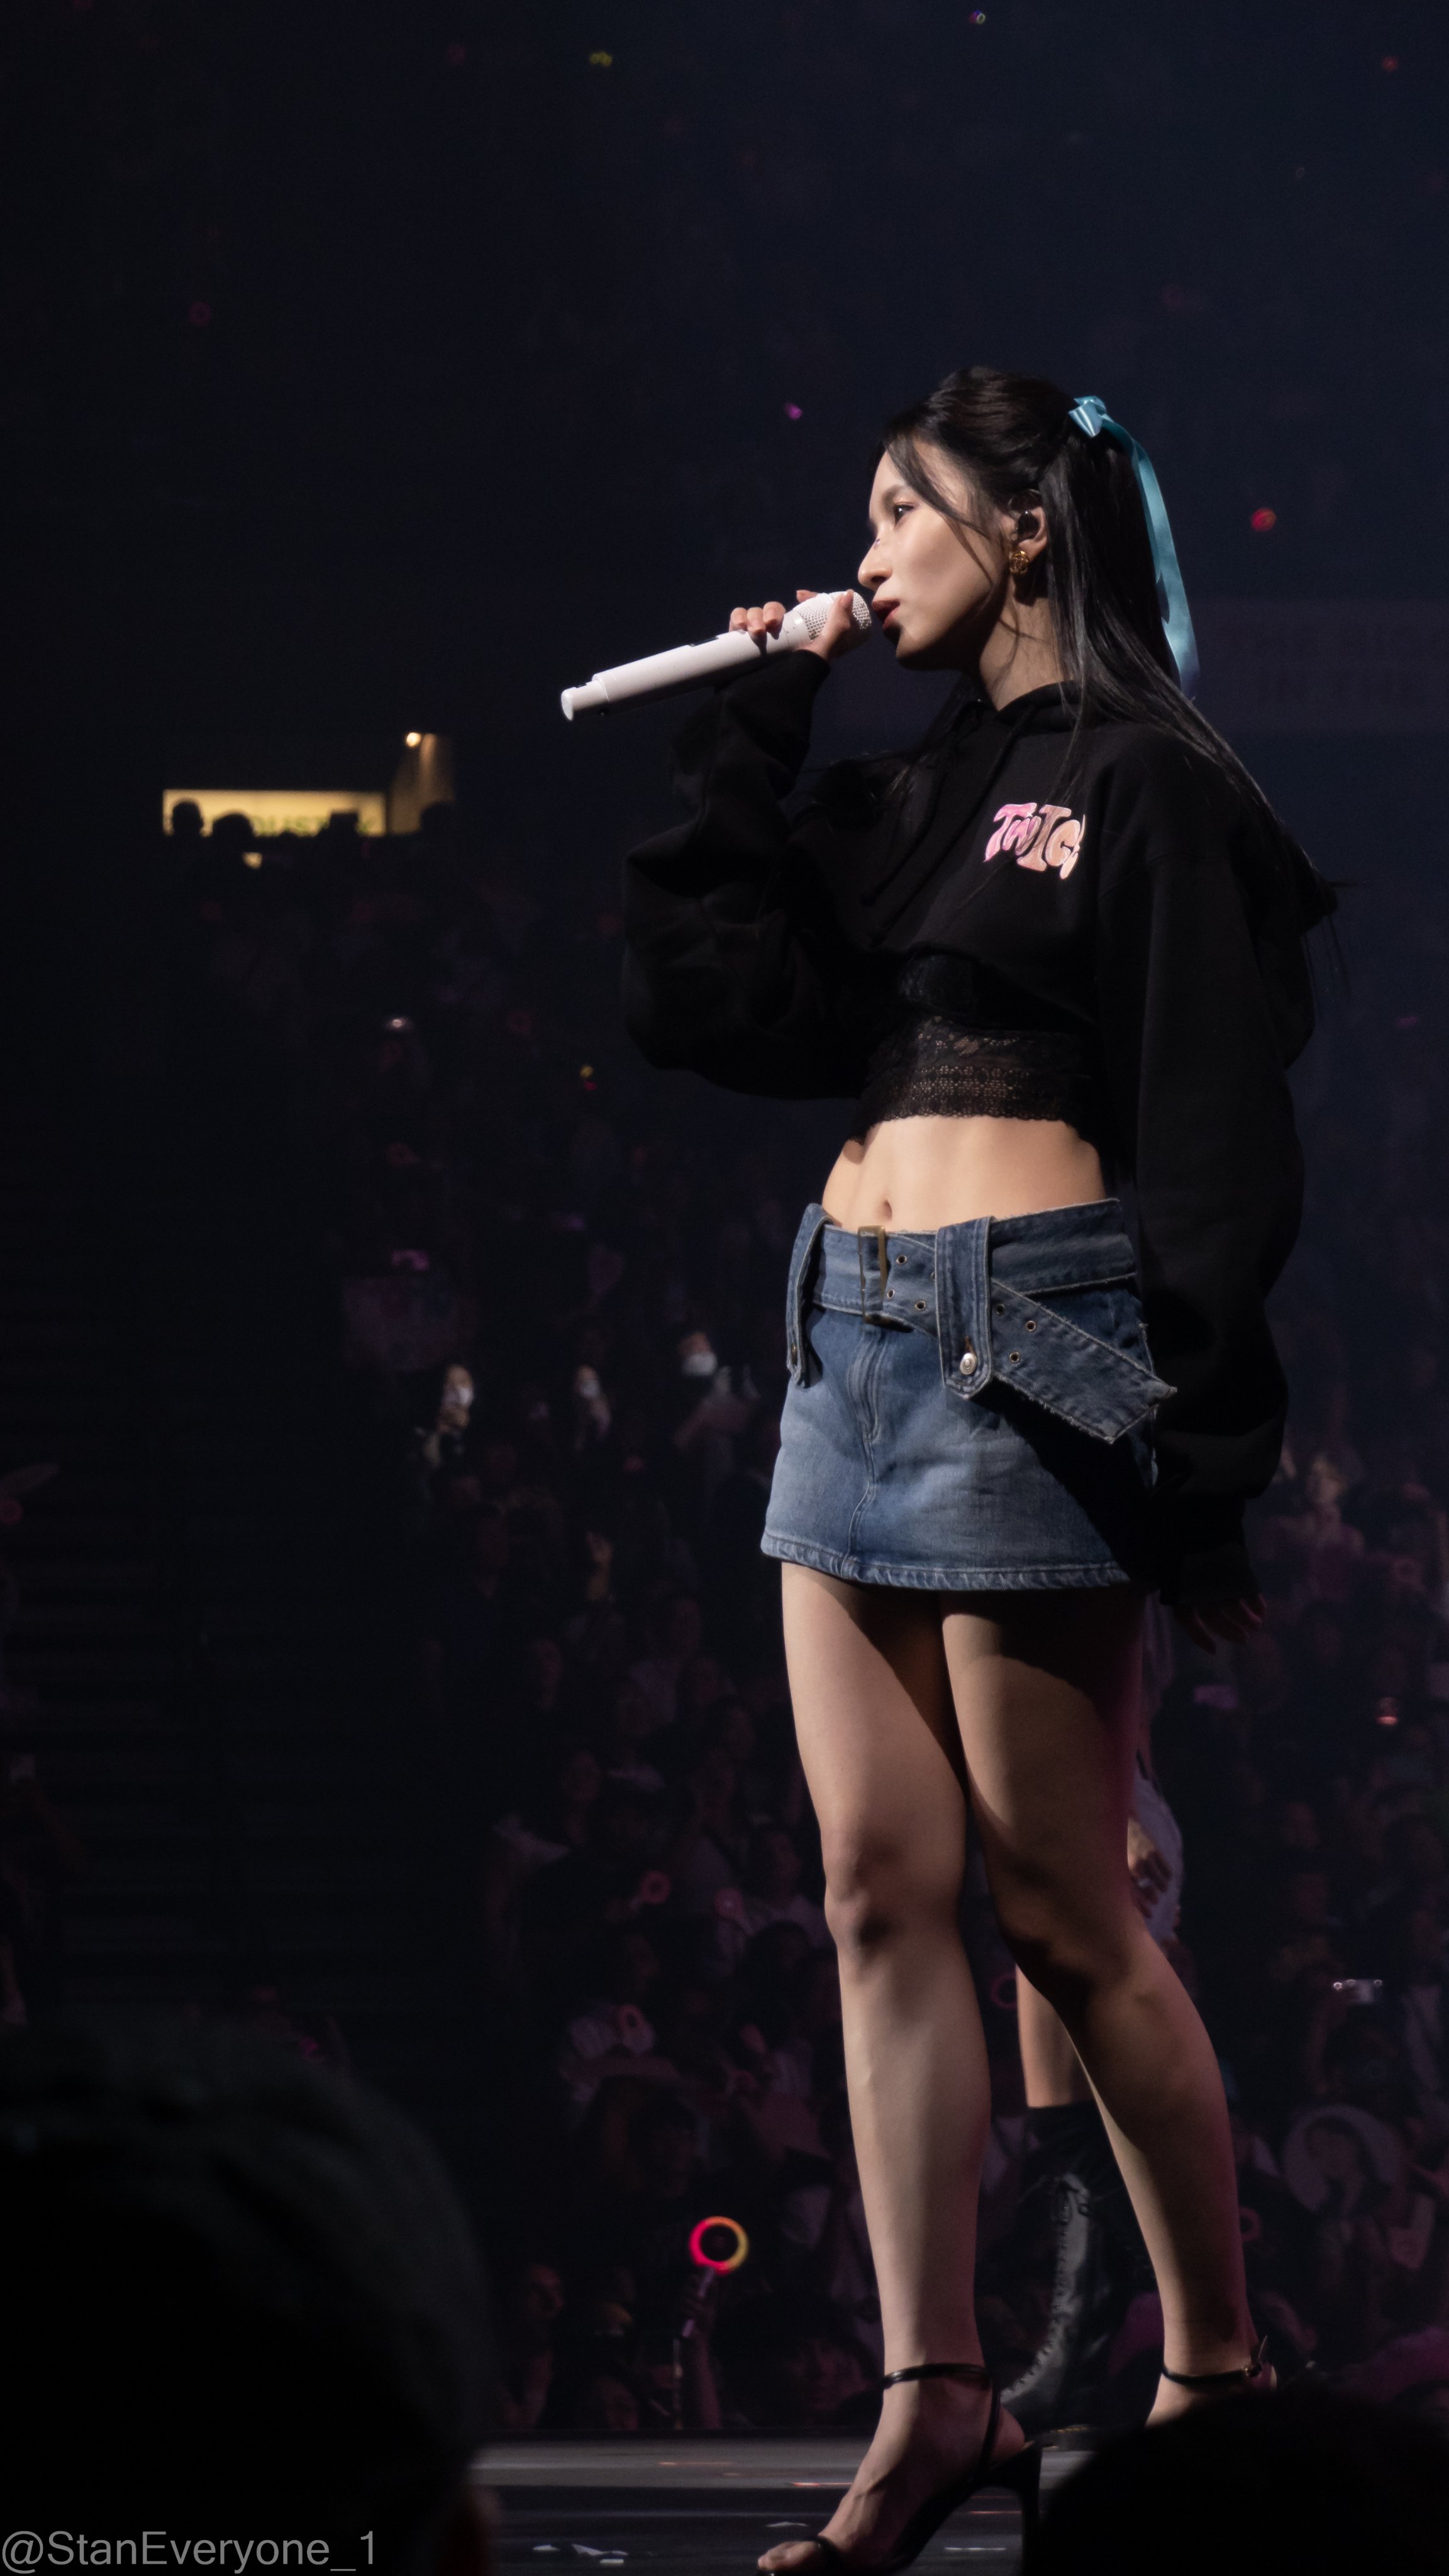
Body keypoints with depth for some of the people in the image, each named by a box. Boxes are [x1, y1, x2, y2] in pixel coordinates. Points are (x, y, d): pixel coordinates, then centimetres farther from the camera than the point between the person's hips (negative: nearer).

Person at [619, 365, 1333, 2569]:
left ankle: (1219, 2371, 6)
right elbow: (702, 1002, 15)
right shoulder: (906, 801, 19)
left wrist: (1203, 1456, -16)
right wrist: (741, 751, 11)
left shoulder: (1142, 789, -5)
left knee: (1058, 1908, -5)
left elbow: (1217, 1138, -10)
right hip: (856, 1338, 8)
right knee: (882, 1890, 2)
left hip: (1030, 1344, -8)